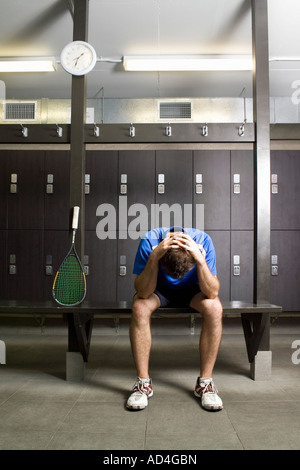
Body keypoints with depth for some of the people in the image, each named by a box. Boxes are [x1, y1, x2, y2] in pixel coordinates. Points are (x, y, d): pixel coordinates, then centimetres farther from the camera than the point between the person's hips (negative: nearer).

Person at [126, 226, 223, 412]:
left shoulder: (202, 241, -29)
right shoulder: (150, 241, -31)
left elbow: (212, 293, -31)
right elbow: (143, 292, -32)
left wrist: (200, 259, -45)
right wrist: (154, 257, -45)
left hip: (191, 291, 1)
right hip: (159, 290, 0)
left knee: (214, 308, -31)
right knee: (140, 307, -32)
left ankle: (205, 382, -15)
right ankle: (143, 383, -17)